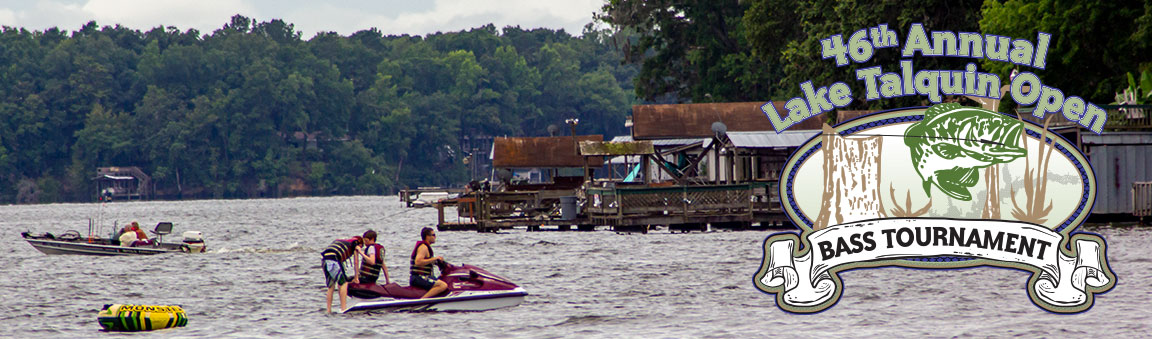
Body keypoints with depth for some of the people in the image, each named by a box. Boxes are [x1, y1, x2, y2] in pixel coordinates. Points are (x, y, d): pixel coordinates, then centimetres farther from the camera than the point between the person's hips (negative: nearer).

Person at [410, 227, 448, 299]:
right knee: (443, 285, -26)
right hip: (418, 277, -11)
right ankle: (421, 300, -32)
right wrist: (435, 259, -21)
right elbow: (418, 262, -27)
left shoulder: (426, 246, 20)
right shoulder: (423, 247, -12)